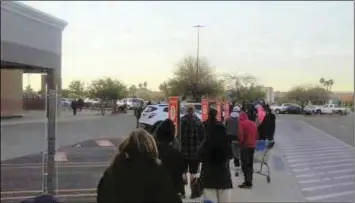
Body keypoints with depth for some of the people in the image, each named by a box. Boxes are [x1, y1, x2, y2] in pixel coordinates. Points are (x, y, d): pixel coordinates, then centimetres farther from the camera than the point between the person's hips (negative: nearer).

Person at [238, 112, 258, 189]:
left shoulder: (241, 123, -9)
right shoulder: (253, 123, 14)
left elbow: (240, 135, -16)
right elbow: (256, 135, 16)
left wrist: (240, 143, -1)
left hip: (245, 146, -8)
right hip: (252, 145, 8)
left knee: (245, 165, -4)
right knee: (250, 164, 15)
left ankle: (247, 182, -6)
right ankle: (249, 181, 20)